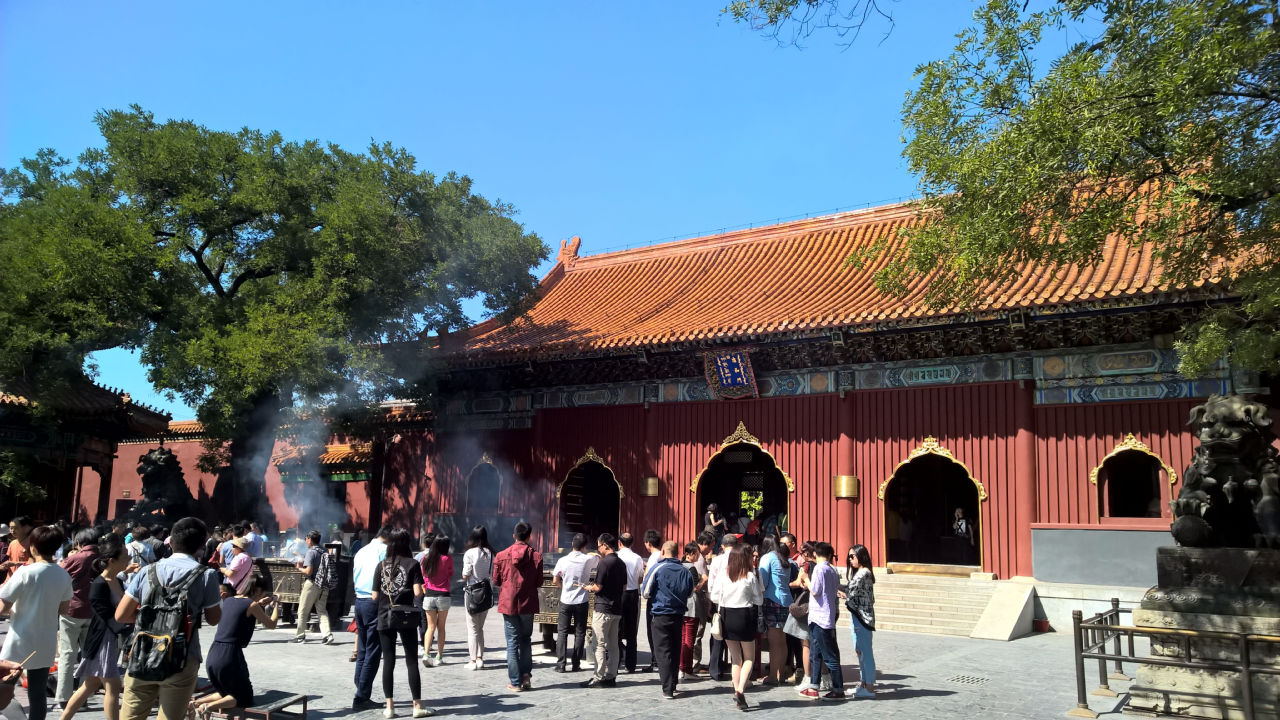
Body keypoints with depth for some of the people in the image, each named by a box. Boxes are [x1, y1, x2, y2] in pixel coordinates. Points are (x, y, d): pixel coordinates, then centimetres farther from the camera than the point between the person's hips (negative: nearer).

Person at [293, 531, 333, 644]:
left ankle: (300, 635, 16)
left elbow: (309, 571, -20)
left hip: (312, 583, -6)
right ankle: (327, 634, -4)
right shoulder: (325, 551, 8)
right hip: (324, 585, 6)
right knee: (322, 610, 10)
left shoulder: (311, 552, -13)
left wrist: (299, 567, -1)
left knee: (303, 611, 8)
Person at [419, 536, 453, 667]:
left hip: (429, 596, 2)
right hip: (443, 596, -2)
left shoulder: (426, 559, 1)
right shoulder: (448, 558, -9)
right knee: (441, 627, 8)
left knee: (431, 626, 8)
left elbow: (423, 576, 8)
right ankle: (439, 656, 11)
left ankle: (426, 654, -8)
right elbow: (450, 575, 3)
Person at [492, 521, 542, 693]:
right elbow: (539, 582, -3)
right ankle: (526, 676, 9)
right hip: (528, 603, 0)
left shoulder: (501, 556, -6)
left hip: (508, 603, 0)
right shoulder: (536, 556, -7)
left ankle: (515, 682, 6)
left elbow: (496, 580, 1)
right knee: (526, 640, 17)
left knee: (512, 642, 5)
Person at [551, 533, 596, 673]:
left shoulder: (563, 561, -7)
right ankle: (576, 664, 10)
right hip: (581, 602, 0)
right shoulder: (589, 560, -9)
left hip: (565, 601, 0)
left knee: (562, 632, 8)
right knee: (580, 633, 9)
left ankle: (560, 664, 3)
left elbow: (555, 581, 0)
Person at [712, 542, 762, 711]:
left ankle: (737, 691, 15)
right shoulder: (750, 576, -9)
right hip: (744, 617, -3)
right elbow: (759, 599, -3)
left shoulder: (722, 575, -2)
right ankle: (740, 689, -10)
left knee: (736, 658, 17)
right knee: (749, 658, 9)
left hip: (726, 616, 3)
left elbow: (714, 597, -1)